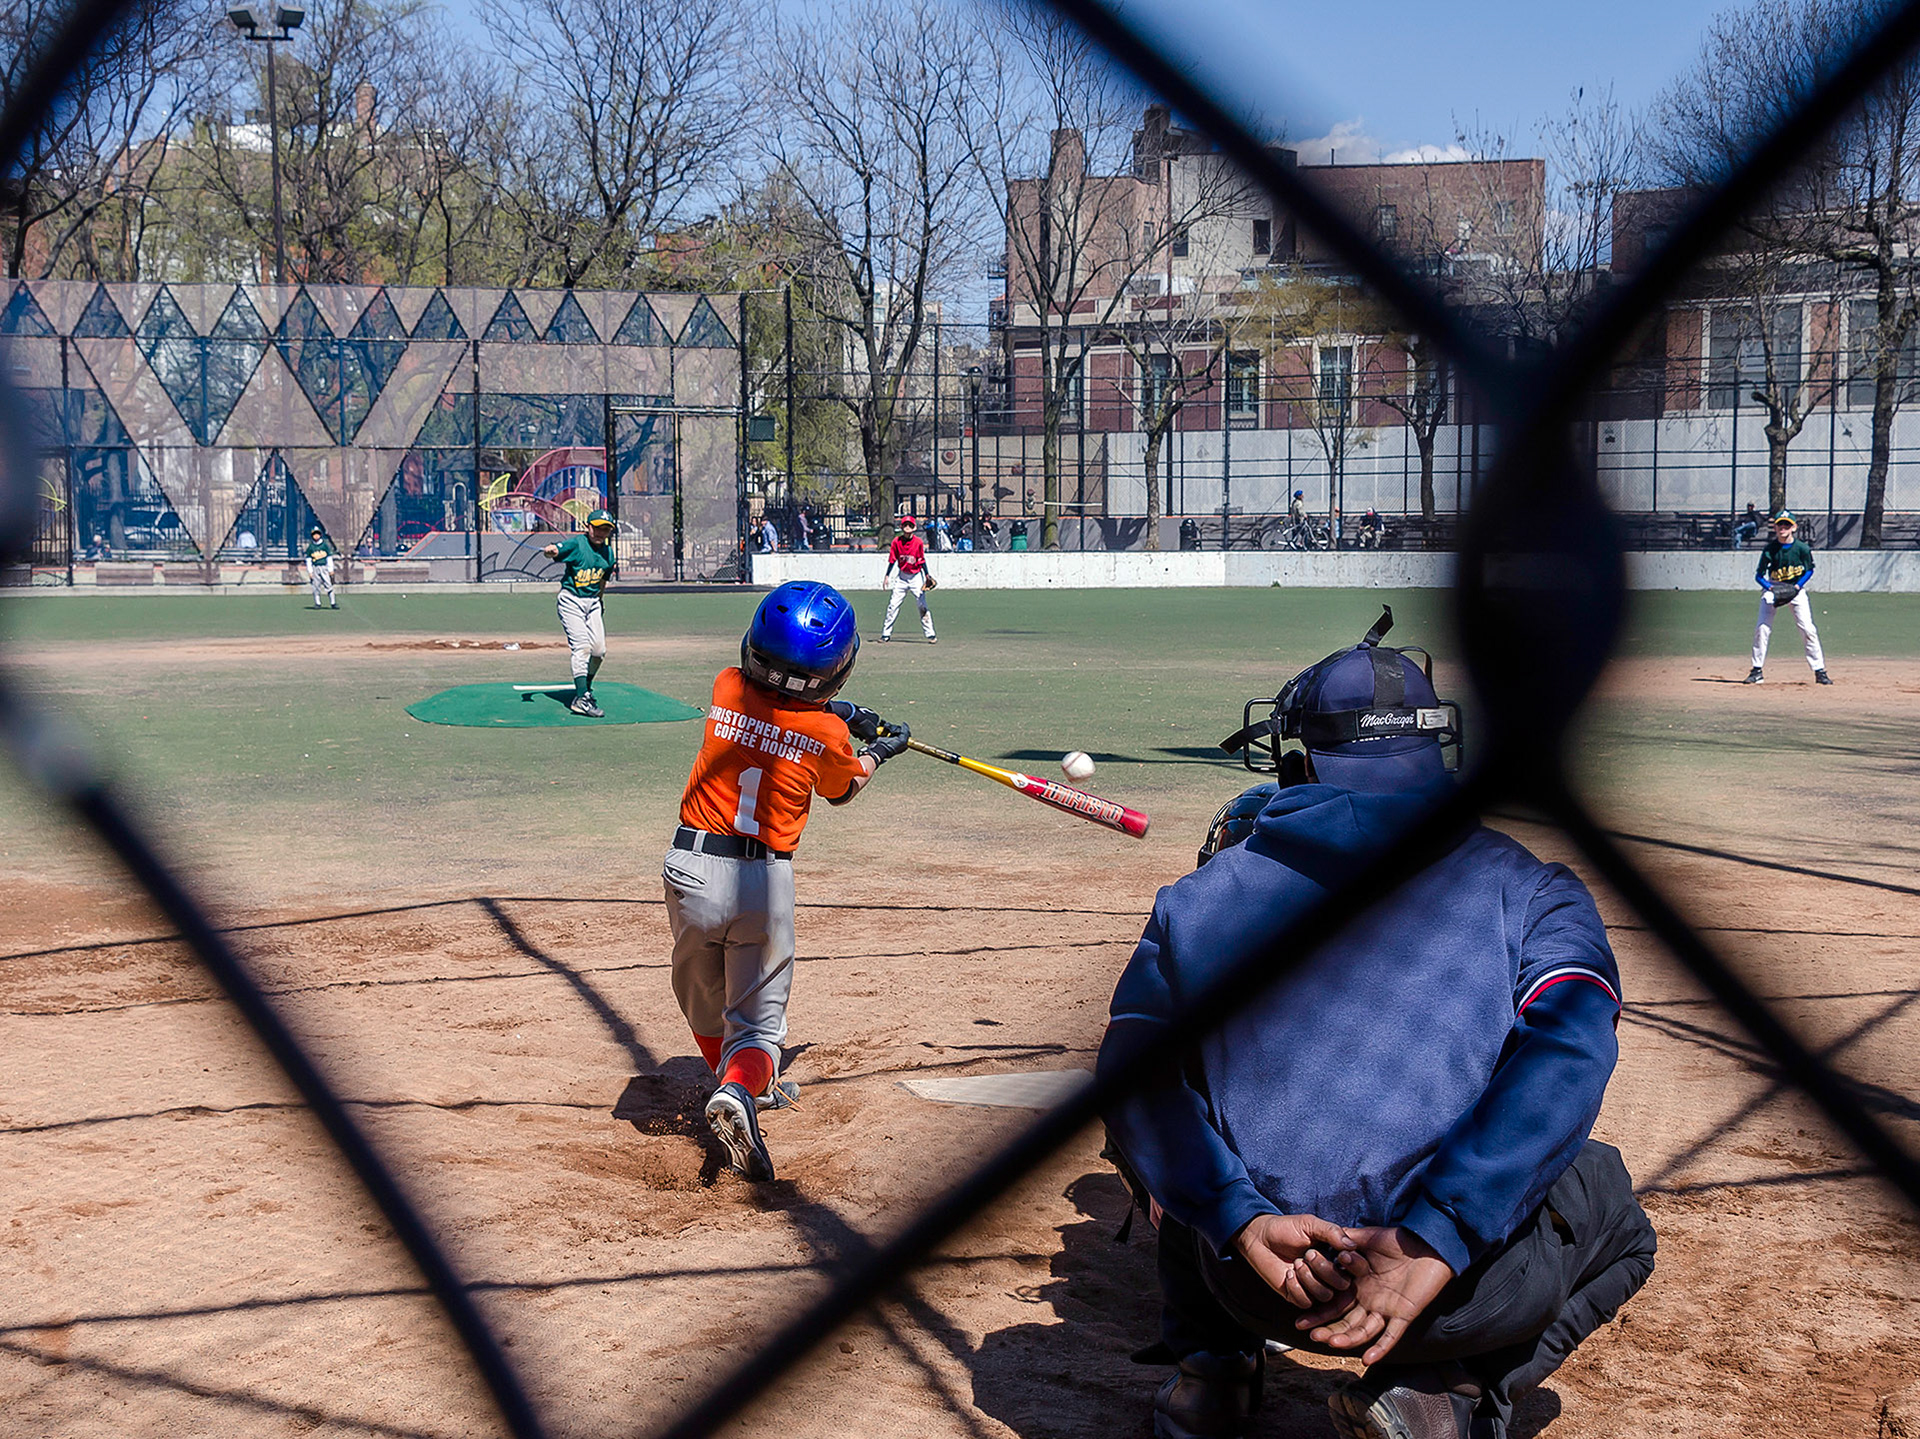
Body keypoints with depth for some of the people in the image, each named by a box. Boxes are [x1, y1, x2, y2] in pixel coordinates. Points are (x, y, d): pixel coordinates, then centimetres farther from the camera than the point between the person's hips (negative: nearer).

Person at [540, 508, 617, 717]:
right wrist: (550, 551, -51)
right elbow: (556, 551, -29)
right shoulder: (577, 543, -11)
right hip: (571, 600, -6)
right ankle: (581, 698, -22)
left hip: (592, 601, 6)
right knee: (582, 646, -17)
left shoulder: (608, 552, 7)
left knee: (599, 649, 1)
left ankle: (585, 688, 25)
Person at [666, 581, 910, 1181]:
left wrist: (843, 712, 23)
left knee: (705, 1001, 24)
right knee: (757, 1017, 5)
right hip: (763, 881, -2)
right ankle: (742, 1088, -23)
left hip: (690, 868, 3)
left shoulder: (727, 688, -3)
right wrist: (878, 750, 32)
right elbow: (842, 790, 15)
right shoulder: (828, 734, -9)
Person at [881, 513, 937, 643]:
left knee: (922, 606, -3)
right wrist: (887, 576, -2)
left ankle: (931, 635, 1)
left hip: (916, 577, -1)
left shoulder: (918, 542, -7)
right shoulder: (896, 541, -4)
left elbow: (922, 560, -1)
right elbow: (892, 560, 1)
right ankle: (885, 634, 6)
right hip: (902, 576, 1)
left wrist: (927, 576, -4)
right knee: (893, 606, -1)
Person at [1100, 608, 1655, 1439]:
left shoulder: (1208, 889, 14)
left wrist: (1244, 1220, -11)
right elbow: (1567, 1051, -12)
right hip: (1467, 1294, -3)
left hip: (1258, 1287, 3)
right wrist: (1435, 1244, -19)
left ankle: (1209, 1366, 15)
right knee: (1610, 1209, 31)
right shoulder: (1527, 885, 8)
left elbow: (1130, 1070, 1)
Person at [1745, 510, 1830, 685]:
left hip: (1796, 590, 0)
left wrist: (1798, 586, -14)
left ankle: (1820, 672, 2)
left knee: (1808, 630, -7)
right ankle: (1757, 671, 0)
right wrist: (1770, 588, -25)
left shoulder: (1802, 548, -15)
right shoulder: (1769, 549, -14)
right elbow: (1759, 575, -8)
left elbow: (1809, 570, 0)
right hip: (1773, 589, 0)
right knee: (1762, 628, -11)